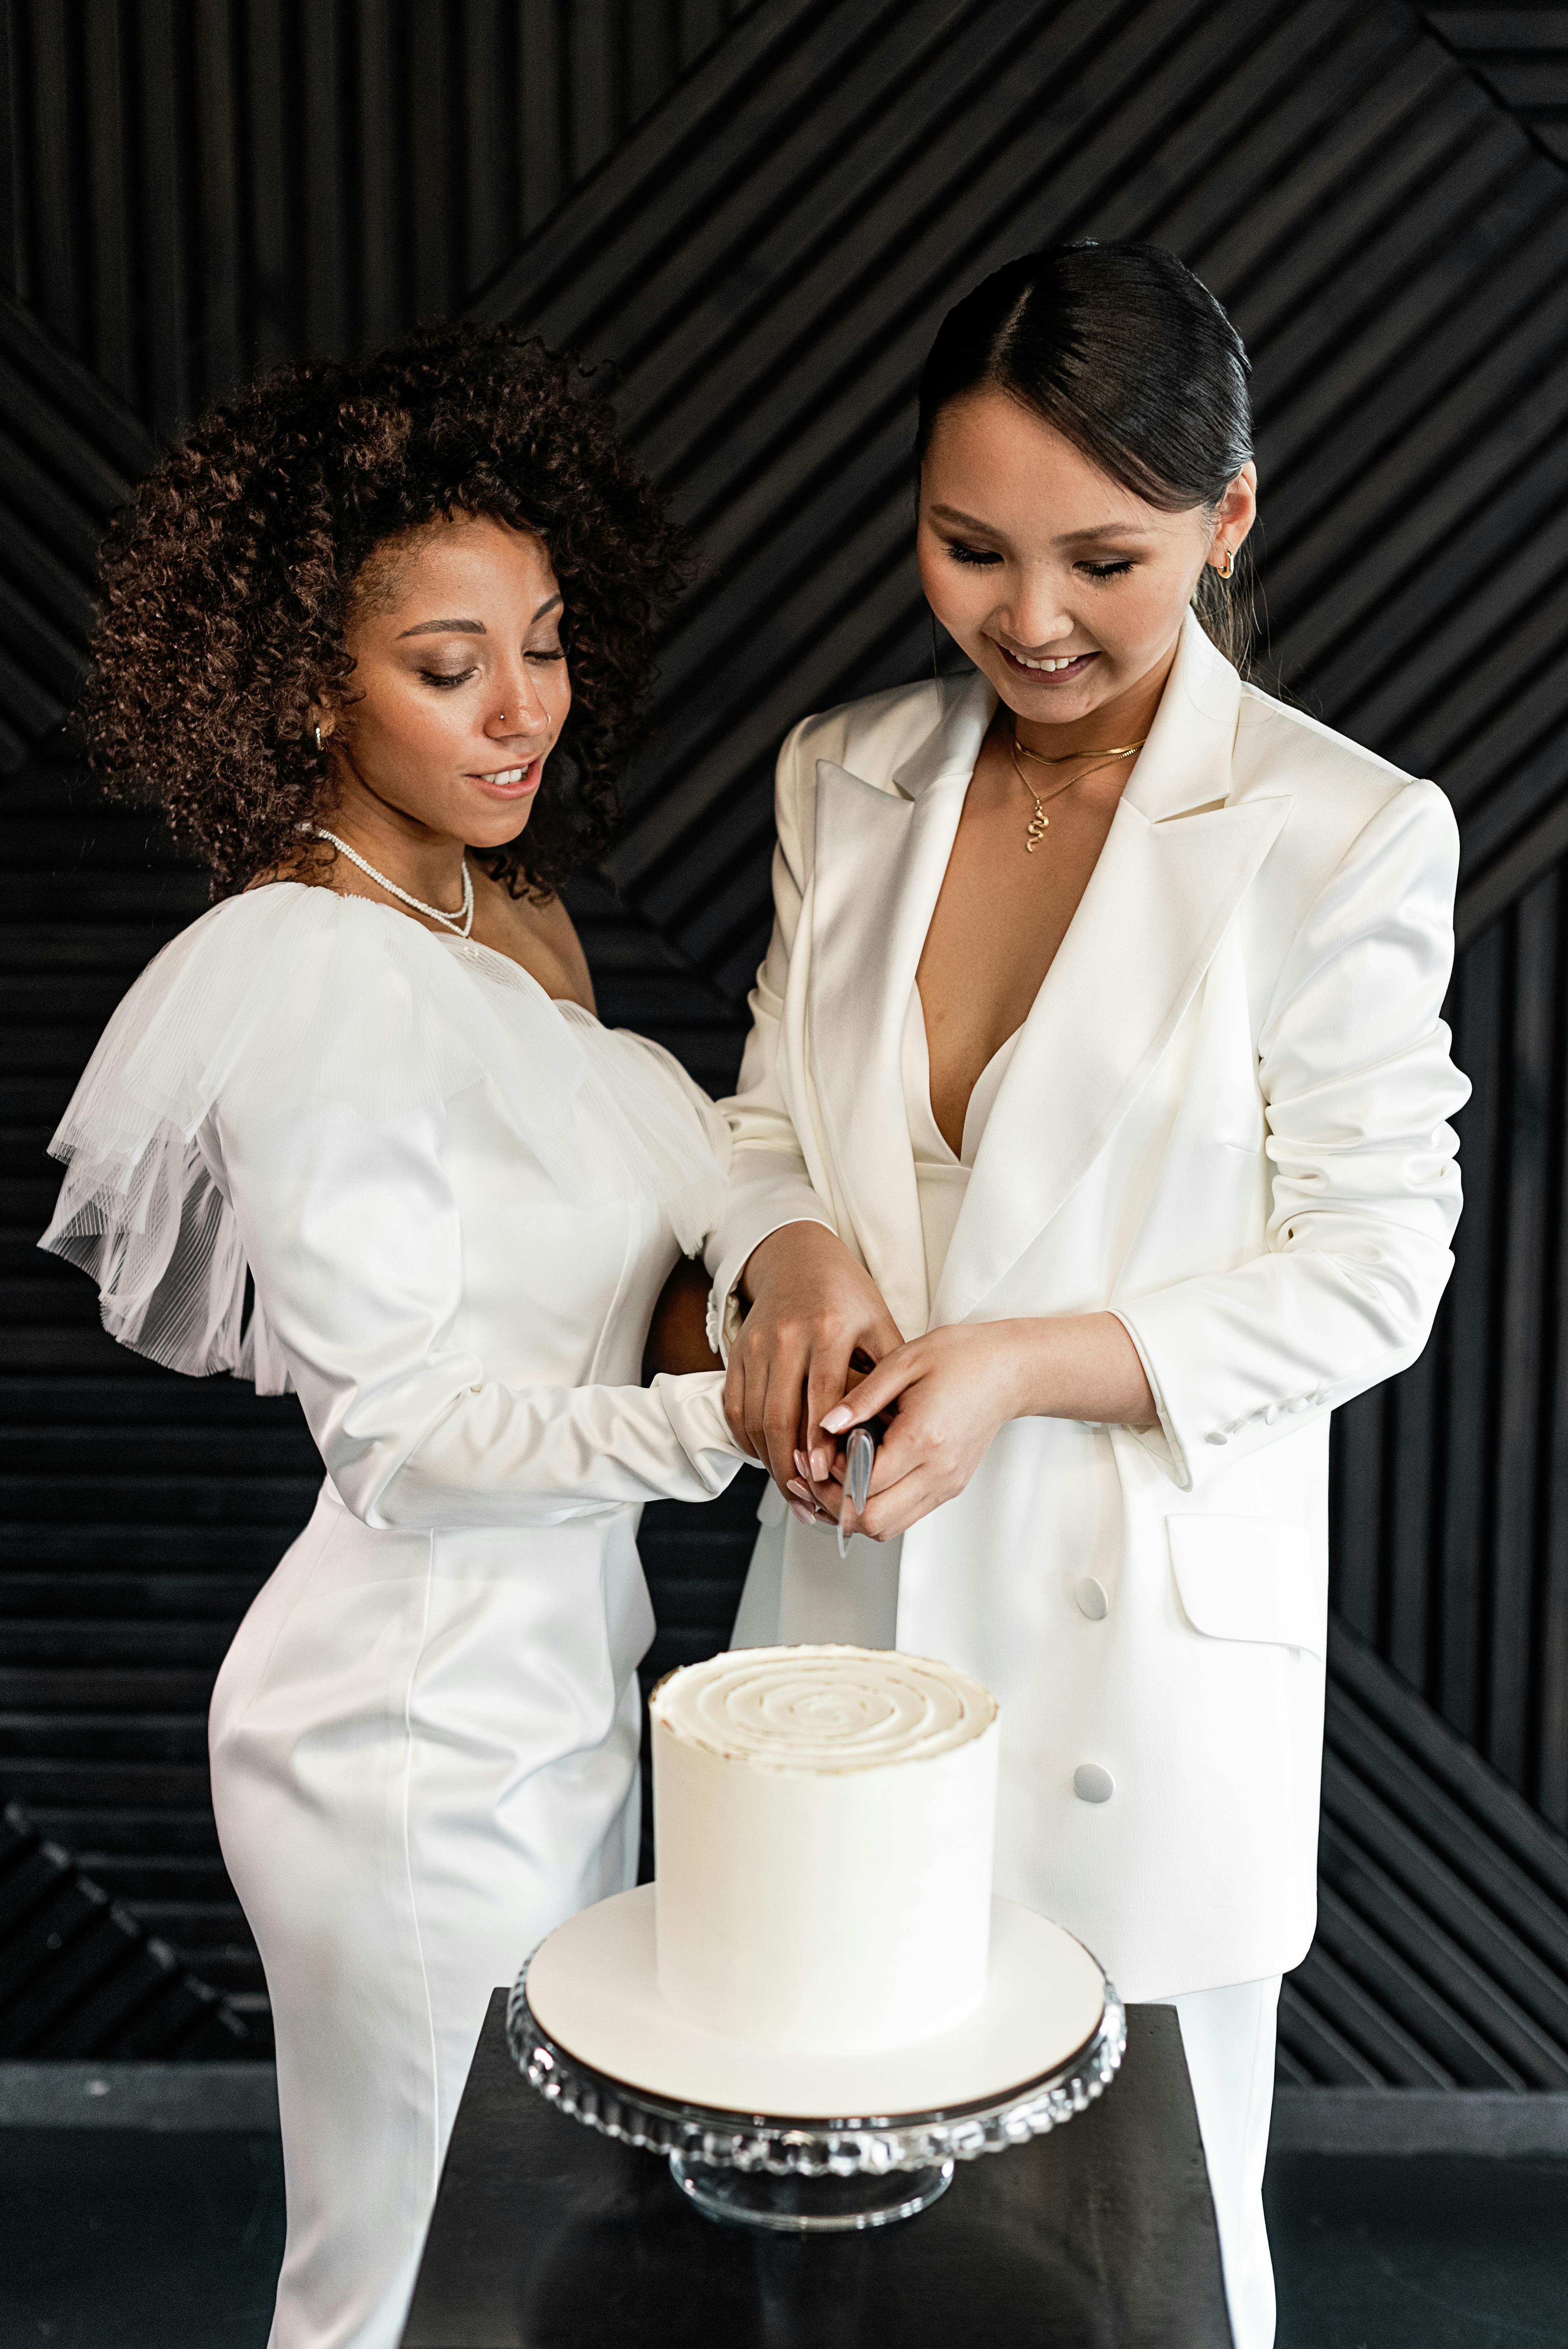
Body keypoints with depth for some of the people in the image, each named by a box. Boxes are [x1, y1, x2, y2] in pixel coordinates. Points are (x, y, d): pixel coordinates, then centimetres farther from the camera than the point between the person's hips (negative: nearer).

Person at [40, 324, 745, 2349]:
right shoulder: (312, 977, -21)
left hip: (554, 1675, 9)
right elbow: (404, 1436, -22)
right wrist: (720, 1419, -32)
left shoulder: (520, 924, 7)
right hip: (424, 1730, -9)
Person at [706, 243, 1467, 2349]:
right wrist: (791, 1256, -12)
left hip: (1144, 1639, -4)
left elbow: (1373, 1279, -9)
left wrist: (1030, 1364, -21)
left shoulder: (1344, 837, -12)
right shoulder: (844, 776, 3)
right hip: (850, 1591, 4)